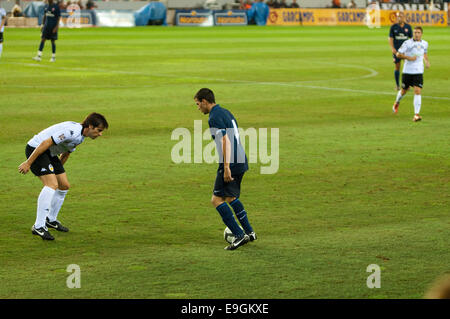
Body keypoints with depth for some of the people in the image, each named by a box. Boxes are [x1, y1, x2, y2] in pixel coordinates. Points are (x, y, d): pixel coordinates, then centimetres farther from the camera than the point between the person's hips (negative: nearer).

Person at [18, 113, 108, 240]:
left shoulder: (80, 136, 6)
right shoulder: (72, 131, -27)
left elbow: (65, 154, 21)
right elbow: (45, 143, -28)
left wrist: (57, 171, 25)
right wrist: (28, 163, -26)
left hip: (50, 153, 10)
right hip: (36, 149, -10)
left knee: (64, 186, 10)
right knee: (52, 184, -23)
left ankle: (51, 220, 27)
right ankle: (38, 227, -23)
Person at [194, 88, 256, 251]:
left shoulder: (214, 117, -13)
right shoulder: (225, 112, 17)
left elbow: (226, 141, -21)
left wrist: (226, 167, -23)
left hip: (231, 164, -10)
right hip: (241, 161, 10)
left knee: (217, 199, -6)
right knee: (231, 197, 22)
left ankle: (239, 235, -12)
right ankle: (249, 232, 23)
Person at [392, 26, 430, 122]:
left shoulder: (425, 43, 5)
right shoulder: (407, 43, -8)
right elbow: (398, 54, -7)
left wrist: (427, 61, 8)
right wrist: (408, 57, -19)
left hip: (418, 72, 1)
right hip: (407, 71, -1)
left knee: (417, 91, -14)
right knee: (404, 91, 12)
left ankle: (416, 115, -16)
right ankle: (397, 103, 47)